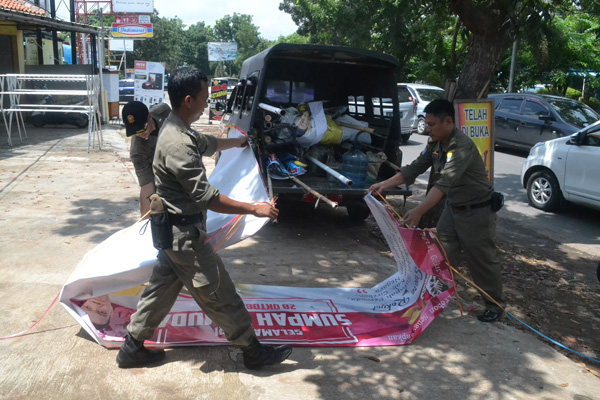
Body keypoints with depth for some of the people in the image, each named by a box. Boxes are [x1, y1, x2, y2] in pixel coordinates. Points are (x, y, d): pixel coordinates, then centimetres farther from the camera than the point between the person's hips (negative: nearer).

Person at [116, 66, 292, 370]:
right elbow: (207, 197, -29)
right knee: (219, 294, 2)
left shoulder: (178, 129, 5)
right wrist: (254, 209, -24)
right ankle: (253, 350, 17)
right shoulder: (178, 145, -28)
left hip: (173, 229, 10)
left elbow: (207, 144, 27)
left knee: (162, 286, 20)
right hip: (185, 233, -10)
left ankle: (133, 347, 32)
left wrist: (237, 142, 43)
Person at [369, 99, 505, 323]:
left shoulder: (462, 147, -31)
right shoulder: (435, 144, -3)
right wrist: (385, 184, -9)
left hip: (477, 211, -8)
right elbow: (415, 168, 1)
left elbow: (445, 183, -42)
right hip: (453, 207, 8)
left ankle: (494, 307, 21)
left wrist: (419, 211, -51)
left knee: (481, 260, 3)